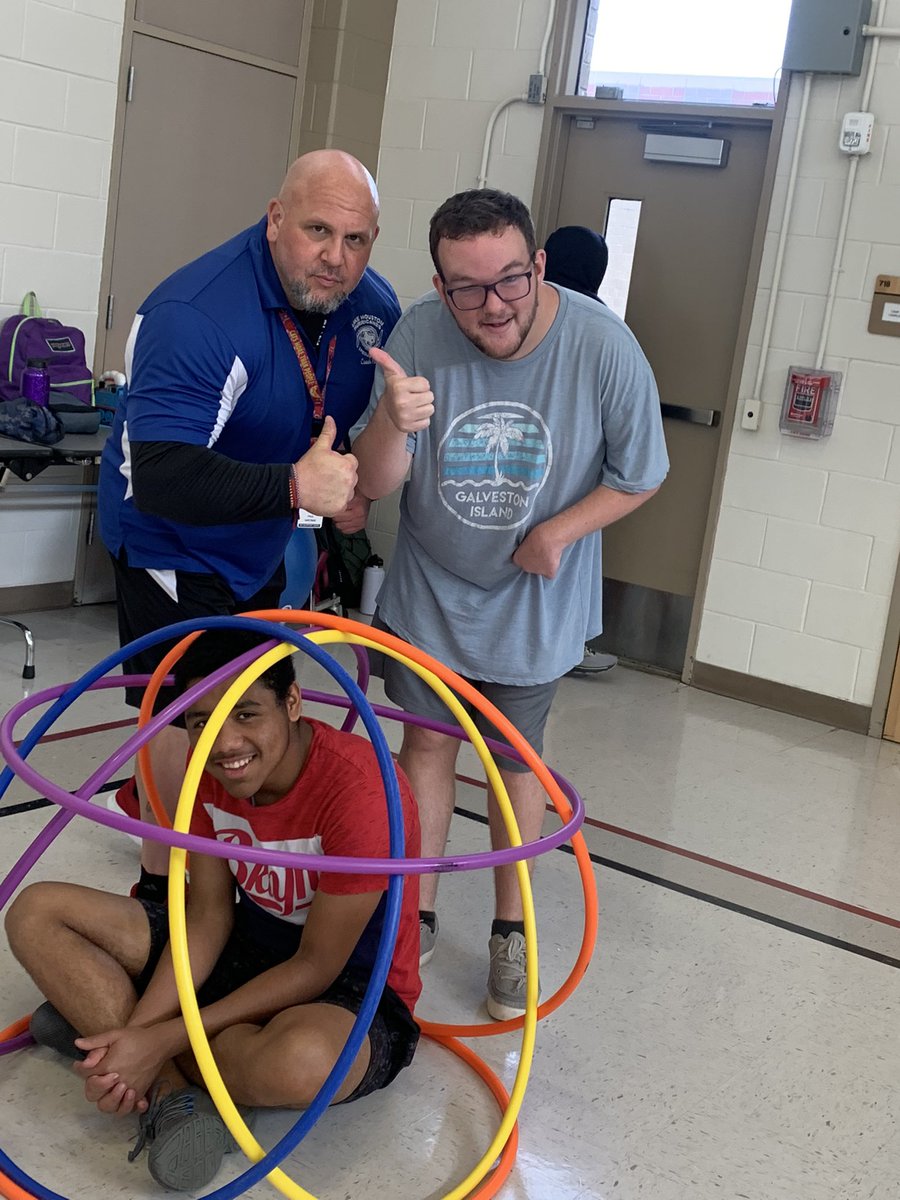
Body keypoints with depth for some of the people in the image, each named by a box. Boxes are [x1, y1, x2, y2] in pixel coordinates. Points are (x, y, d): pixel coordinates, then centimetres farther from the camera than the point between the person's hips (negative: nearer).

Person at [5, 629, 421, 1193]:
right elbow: (208, 919, -5)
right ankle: (173, 1094, -17)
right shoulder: (211, 766, -8)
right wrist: (138, 1031, -20)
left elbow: (316, 968, -24)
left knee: (300, 1060, -44)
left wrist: (161, 1039, -25)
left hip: (353, 986, -6)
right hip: (250, 946, 7)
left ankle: (97, 1015, -17)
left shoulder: (359, 789, -29)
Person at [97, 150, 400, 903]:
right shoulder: (196, 316, -35)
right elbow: (158, 480, -44)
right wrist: (295, 486, -52)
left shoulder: (374, 305, -12)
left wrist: (360, 485, -13)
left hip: (261, 538, 8)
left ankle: (147, 797, 51)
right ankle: (162, 883, 17)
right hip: (172, 539, -8)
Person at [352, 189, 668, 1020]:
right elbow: (375, 484, -19)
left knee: (516, 758, 12)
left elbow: (640, 476, -8)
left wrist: (562, 531, -23)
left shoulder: (603, 348, -23)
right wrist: (391, 422, -41)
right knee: (427, 740, 11)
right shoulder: (419, 336, -21)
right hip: (430, 588, 1)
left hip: (535, 602, -1)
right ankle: (418, 916, 29)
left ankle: (511, 933, 28)